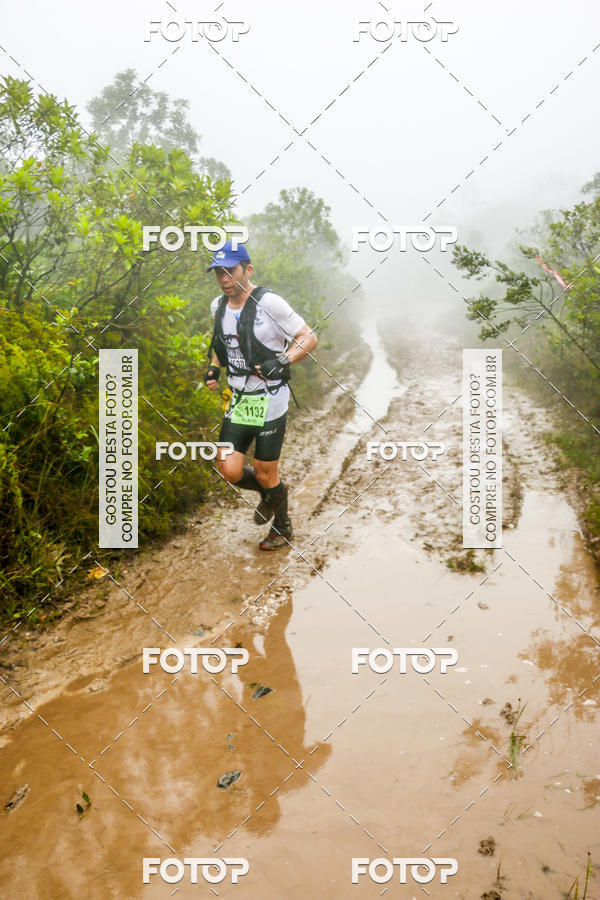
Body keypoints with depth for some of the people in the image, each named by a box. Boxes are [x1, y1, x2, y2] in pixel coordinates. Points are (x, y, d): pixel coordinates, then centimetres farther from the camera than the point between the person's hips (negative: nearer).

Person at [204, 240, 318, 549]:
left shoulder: (269, 302, -15)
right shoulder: (218, 306, 6)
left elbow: (309, 338, -11)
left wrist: (283, 362, -26)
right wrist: (213, 368, 7)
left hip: (270, 402, -5)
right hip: (238, 401, 6)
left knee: (265, 474, 3)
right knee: (230, 471, -2)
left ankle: (282, 528, 30)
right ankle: (269, 493, 31)